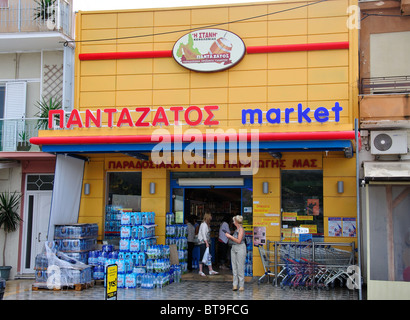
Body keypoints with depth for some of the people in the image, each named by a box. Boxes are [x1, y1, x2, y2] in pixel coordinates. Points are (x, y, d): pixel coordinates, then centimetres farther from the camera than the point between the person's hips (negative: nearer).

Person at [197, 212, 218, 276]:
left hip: (207, 242, 9)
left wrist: (208, 242, 10)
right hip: (203, 242, -9)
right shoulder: (204, 224, -12)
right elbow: (203, 234, -17)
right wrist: (206, 243, -20)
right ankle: (200, 271, 1)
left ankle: (211, 270, 12)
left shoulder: (207, 224, 15)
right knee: (202, 256, -5)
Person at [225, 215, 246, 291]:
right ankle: (235, 285, 7)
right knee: (234, 268, 5)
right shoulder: (236, 229, 15)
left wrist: (230, 236, -11)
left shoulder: (241, 229, -9)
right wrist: (229, 236, 10)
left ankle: (241, 285, 1)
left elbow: (239, 241, -16)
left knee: (240, 268, -5)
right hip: (234, 248, 8)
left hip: (240, 249, -8)